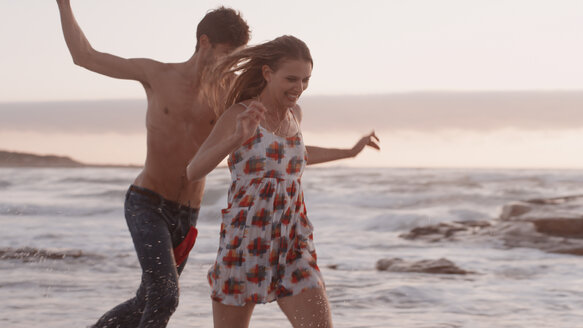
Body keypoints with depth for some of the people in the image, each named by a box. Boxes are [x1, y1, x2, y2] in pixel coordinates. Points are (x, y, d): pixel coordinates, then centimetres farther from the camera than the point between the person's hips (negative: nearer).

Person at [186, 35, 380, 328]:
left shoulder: (294, 112, 9)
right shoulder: (238, 114, -10)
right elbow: (193, 172, -24)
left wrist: (350, 152, 38)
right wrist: (238, 137, -40)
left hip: (292, 251, 5)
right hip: (243, 249, -4)